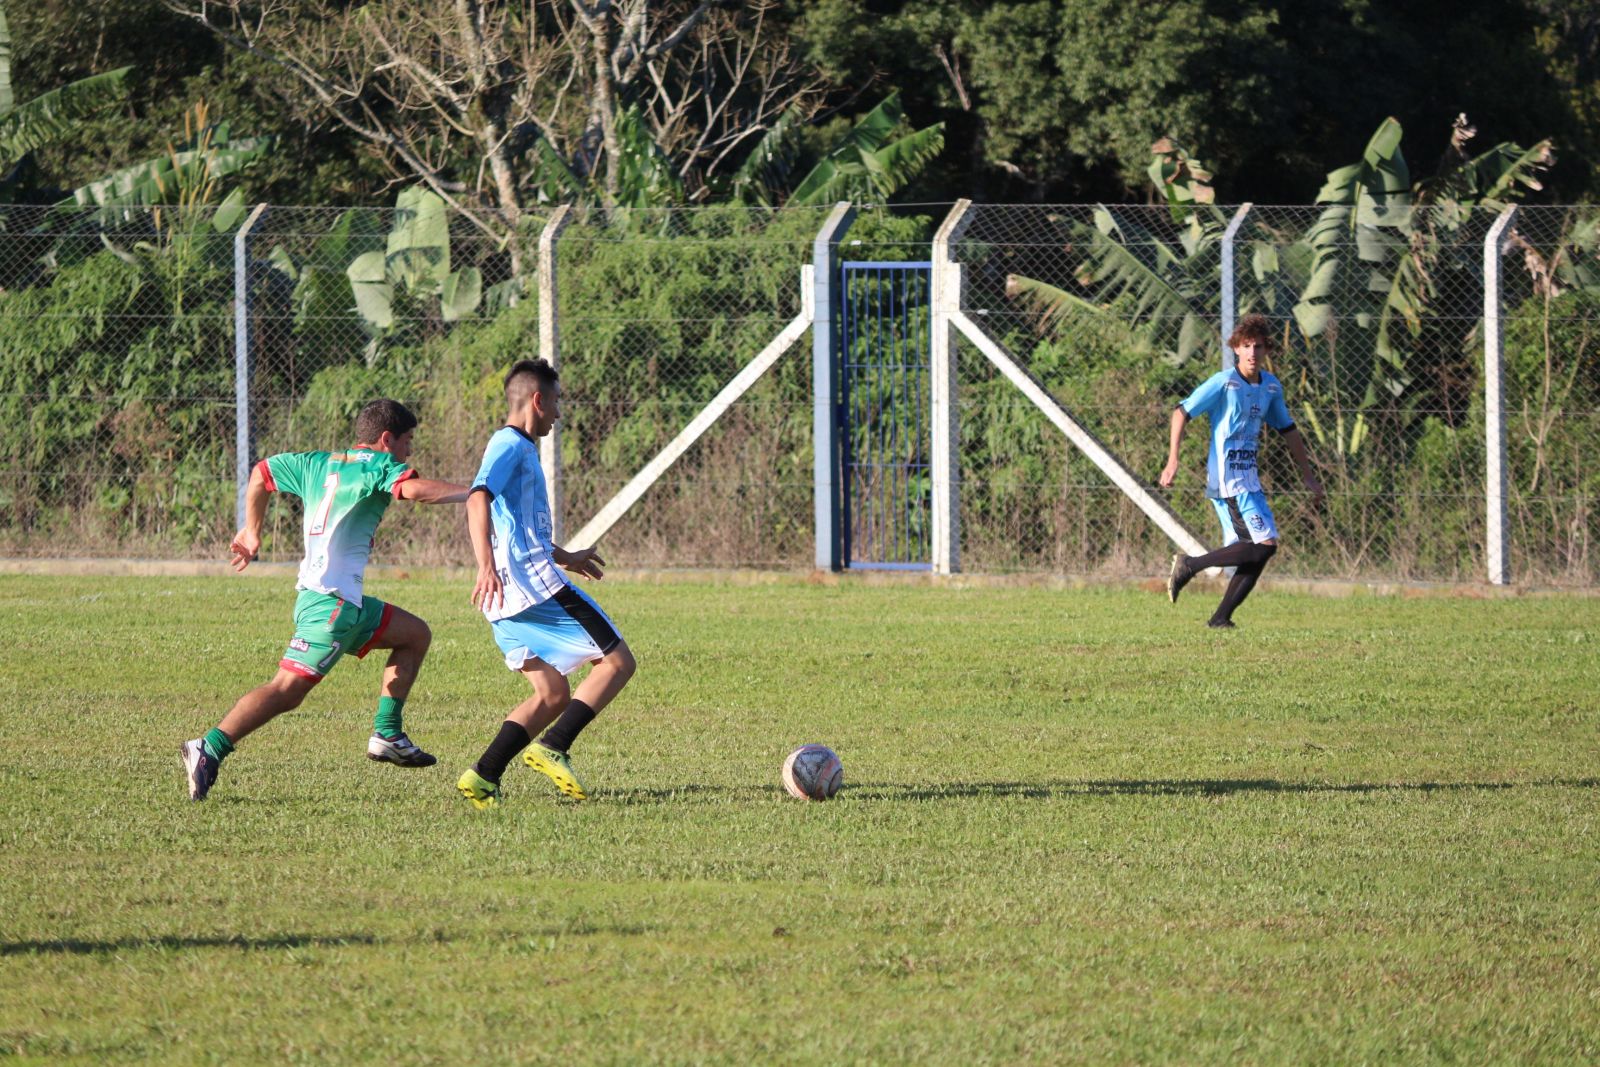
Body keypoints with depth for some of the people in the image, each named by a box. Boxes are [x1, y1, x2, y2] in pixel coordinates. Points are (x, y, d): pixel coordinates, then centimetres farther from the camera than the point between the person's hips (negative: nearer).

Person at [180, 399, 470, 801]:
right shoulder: (378, 465, -4)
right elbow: (413, 489, -25)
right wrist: (471, 493, -16)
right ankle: (208, 750, -21)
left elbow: (262, 473, 28)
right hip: (330, 601, -10)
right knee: (288, 689, -17)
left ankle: (387, 734, 17)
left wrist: (251, 533, 37)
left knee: (416, 634, 20)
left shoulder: (320, 464, 19)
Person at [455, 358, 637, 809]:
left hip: (508, 598, 10)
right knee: (617, 661, -4)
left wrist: (564, 557, 49)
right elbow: (478, 499, -24)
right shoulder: (511, 446, -6)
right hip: (533, 580, -10)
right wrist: (486, 565, -36)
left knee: (553, 695, 11)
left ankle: (482, 777, -2)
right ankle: (552, 748, -15)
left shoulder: (518, 448, 24)